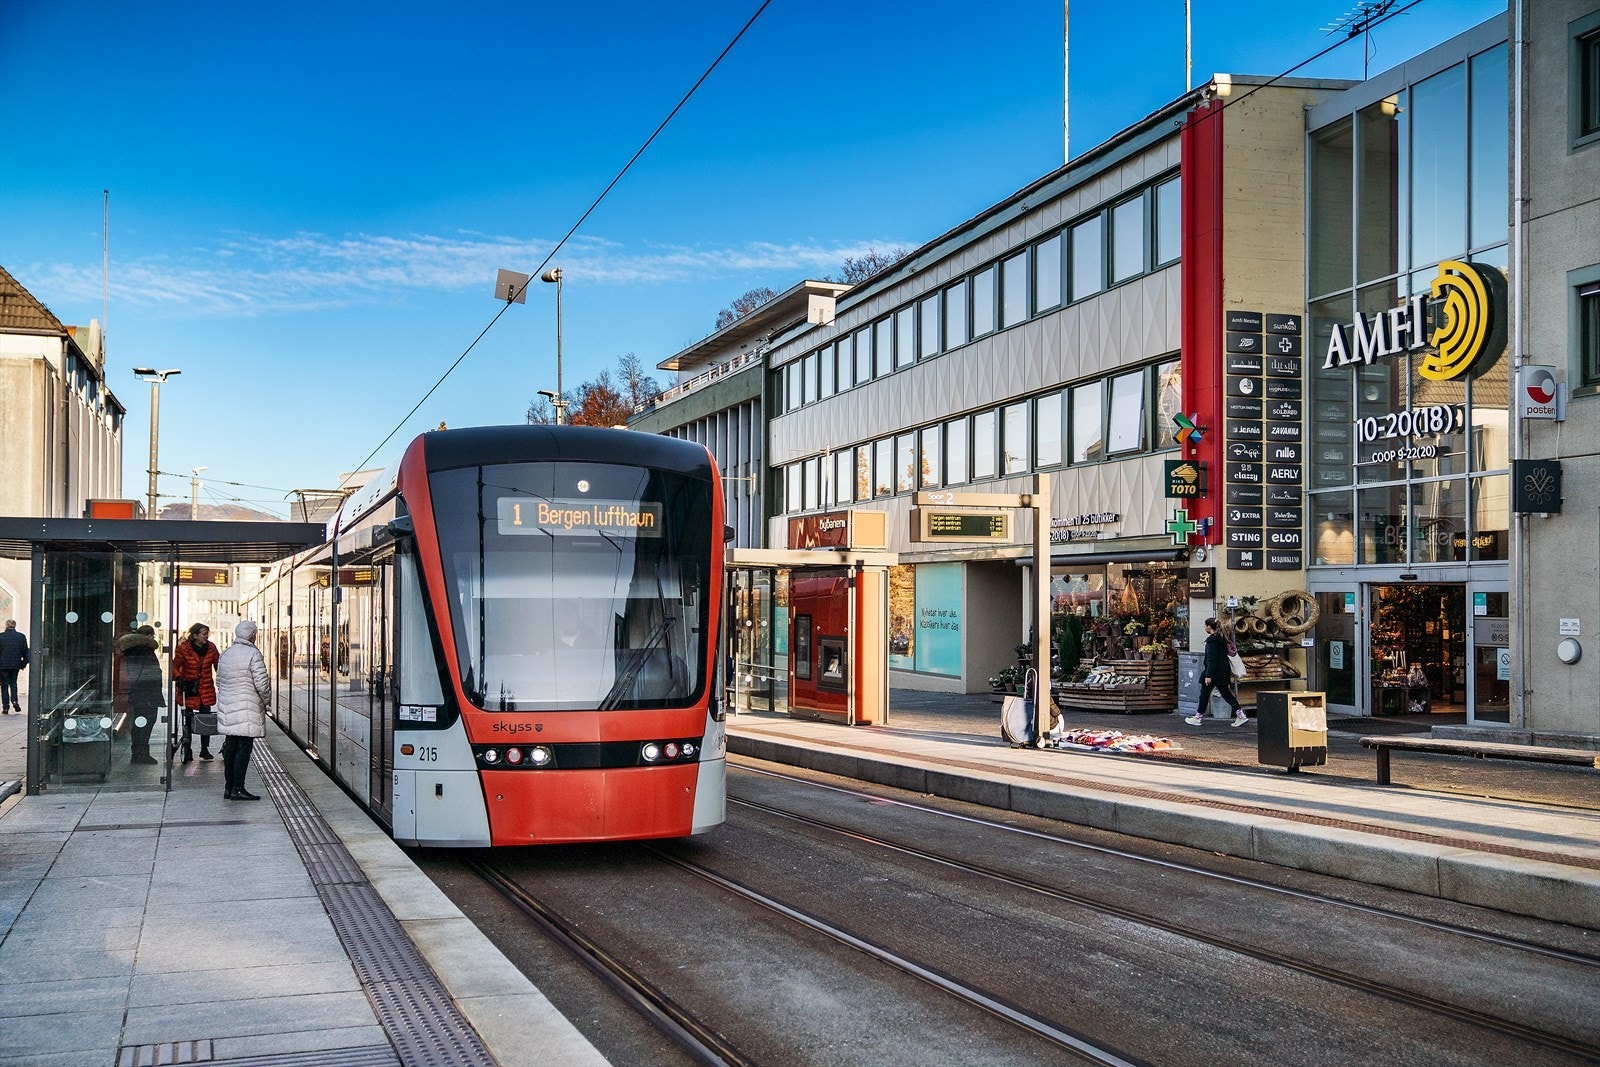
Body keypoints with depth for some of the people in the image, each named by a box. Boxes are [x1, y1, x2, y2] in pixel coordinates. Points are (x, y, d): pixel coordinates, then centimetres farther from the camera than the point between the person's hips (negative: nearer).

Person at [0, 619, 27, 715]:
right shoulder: (21, 636, -1)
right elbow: (25, 651, 2)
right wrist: (24, 664, 12)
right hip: (16, 665, 2)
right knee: (13, 683, 19)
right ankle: (14, 701, 0)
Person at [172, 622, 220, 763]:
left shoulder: (211, 648, 3)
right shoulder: (184, 649, -7)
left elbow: (218, 665, 13)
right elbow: (175, 666, -3)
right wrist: (178, 677, -20)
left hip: (206, 689, 3)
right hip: (189, 688, -3)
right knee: (188, 721, 0)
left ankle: (205, 749, 17)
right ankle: (187, 751, 6)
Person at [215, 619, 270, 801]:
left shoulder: (225, 655, 11)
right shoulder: (253, 654, -12)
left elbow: (219, 681, 17)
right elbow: (261, 683, -14)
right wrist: (265, 700, 3)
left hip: (227, 708, 8)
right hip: (247, 709, -7)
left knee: (230, 746, 12)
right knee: (244, 747, -4)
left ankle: (228, 787, 15)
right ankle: (237, 789, -6)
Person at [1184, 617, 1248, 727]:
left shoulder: (1212, 640, -16)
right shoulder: (1222, 639, 12)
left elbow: (1212, 659, -21)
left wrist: (1208, 675, -22)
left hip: (1214, 671, -9)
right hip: (1224, 671, 9)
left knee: (1205, 693, 2)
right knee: (1226, 693, 11)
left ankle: (1198, 717, 10)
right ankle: (1240, 714, 4)